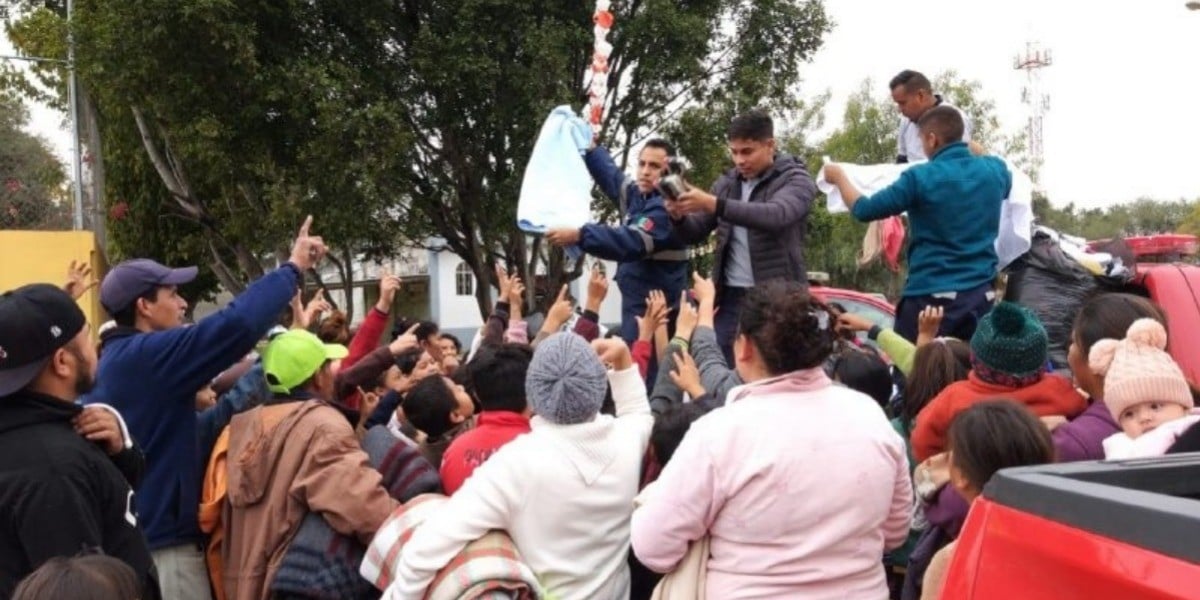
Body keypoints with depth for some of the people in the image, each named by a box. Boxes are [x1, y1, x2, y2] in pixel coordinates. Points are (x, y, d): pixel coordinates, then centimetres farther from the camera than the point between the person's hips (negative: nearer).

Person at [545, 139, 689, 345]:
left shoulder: (667, 207, -16)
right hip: (636, 305, 9)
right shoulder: (635, 193, 11)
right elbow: (607, 170, 29)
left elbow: (632, 241, -29)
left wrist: (579, 236, -33)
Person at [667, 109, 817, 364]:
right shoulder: (727, 183, 13)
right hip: (730, 297, 5)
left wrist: (714, 204, -33)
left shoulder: (796, 179, -3)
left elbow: (775, 216, -24)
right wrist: (679, 217, -12)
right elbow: (694, 234, 12)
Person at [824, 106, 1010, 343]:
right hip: (981, 294, 5)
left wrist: (839, 176, 14)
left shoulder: (920, 178, -12)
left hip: (931, 295, -5)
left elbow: (864, 210, -4)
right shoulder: (995, 170, 4)